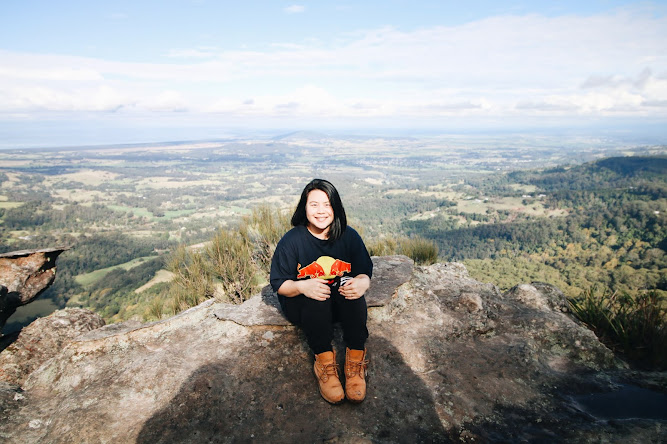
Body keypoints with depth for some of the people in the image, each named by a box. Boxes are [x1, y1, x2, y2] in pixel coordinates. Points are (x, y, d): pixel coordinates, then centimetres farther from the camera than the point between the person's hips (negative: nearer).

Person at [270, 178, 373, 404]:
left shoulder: (349, 236, -5)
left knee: (352, 286, -31)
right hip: (302, 305, -2)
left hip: (341, 303, 2)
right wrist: (302, 287, -33)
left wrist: (362, 283, -28)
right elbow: (279, 284, -9)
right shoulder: (291, 240, -11)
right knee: (316, 297, -35)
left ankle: (355, 360, -26)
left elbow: (364, 272, -1)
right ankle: (324, 361, -28)